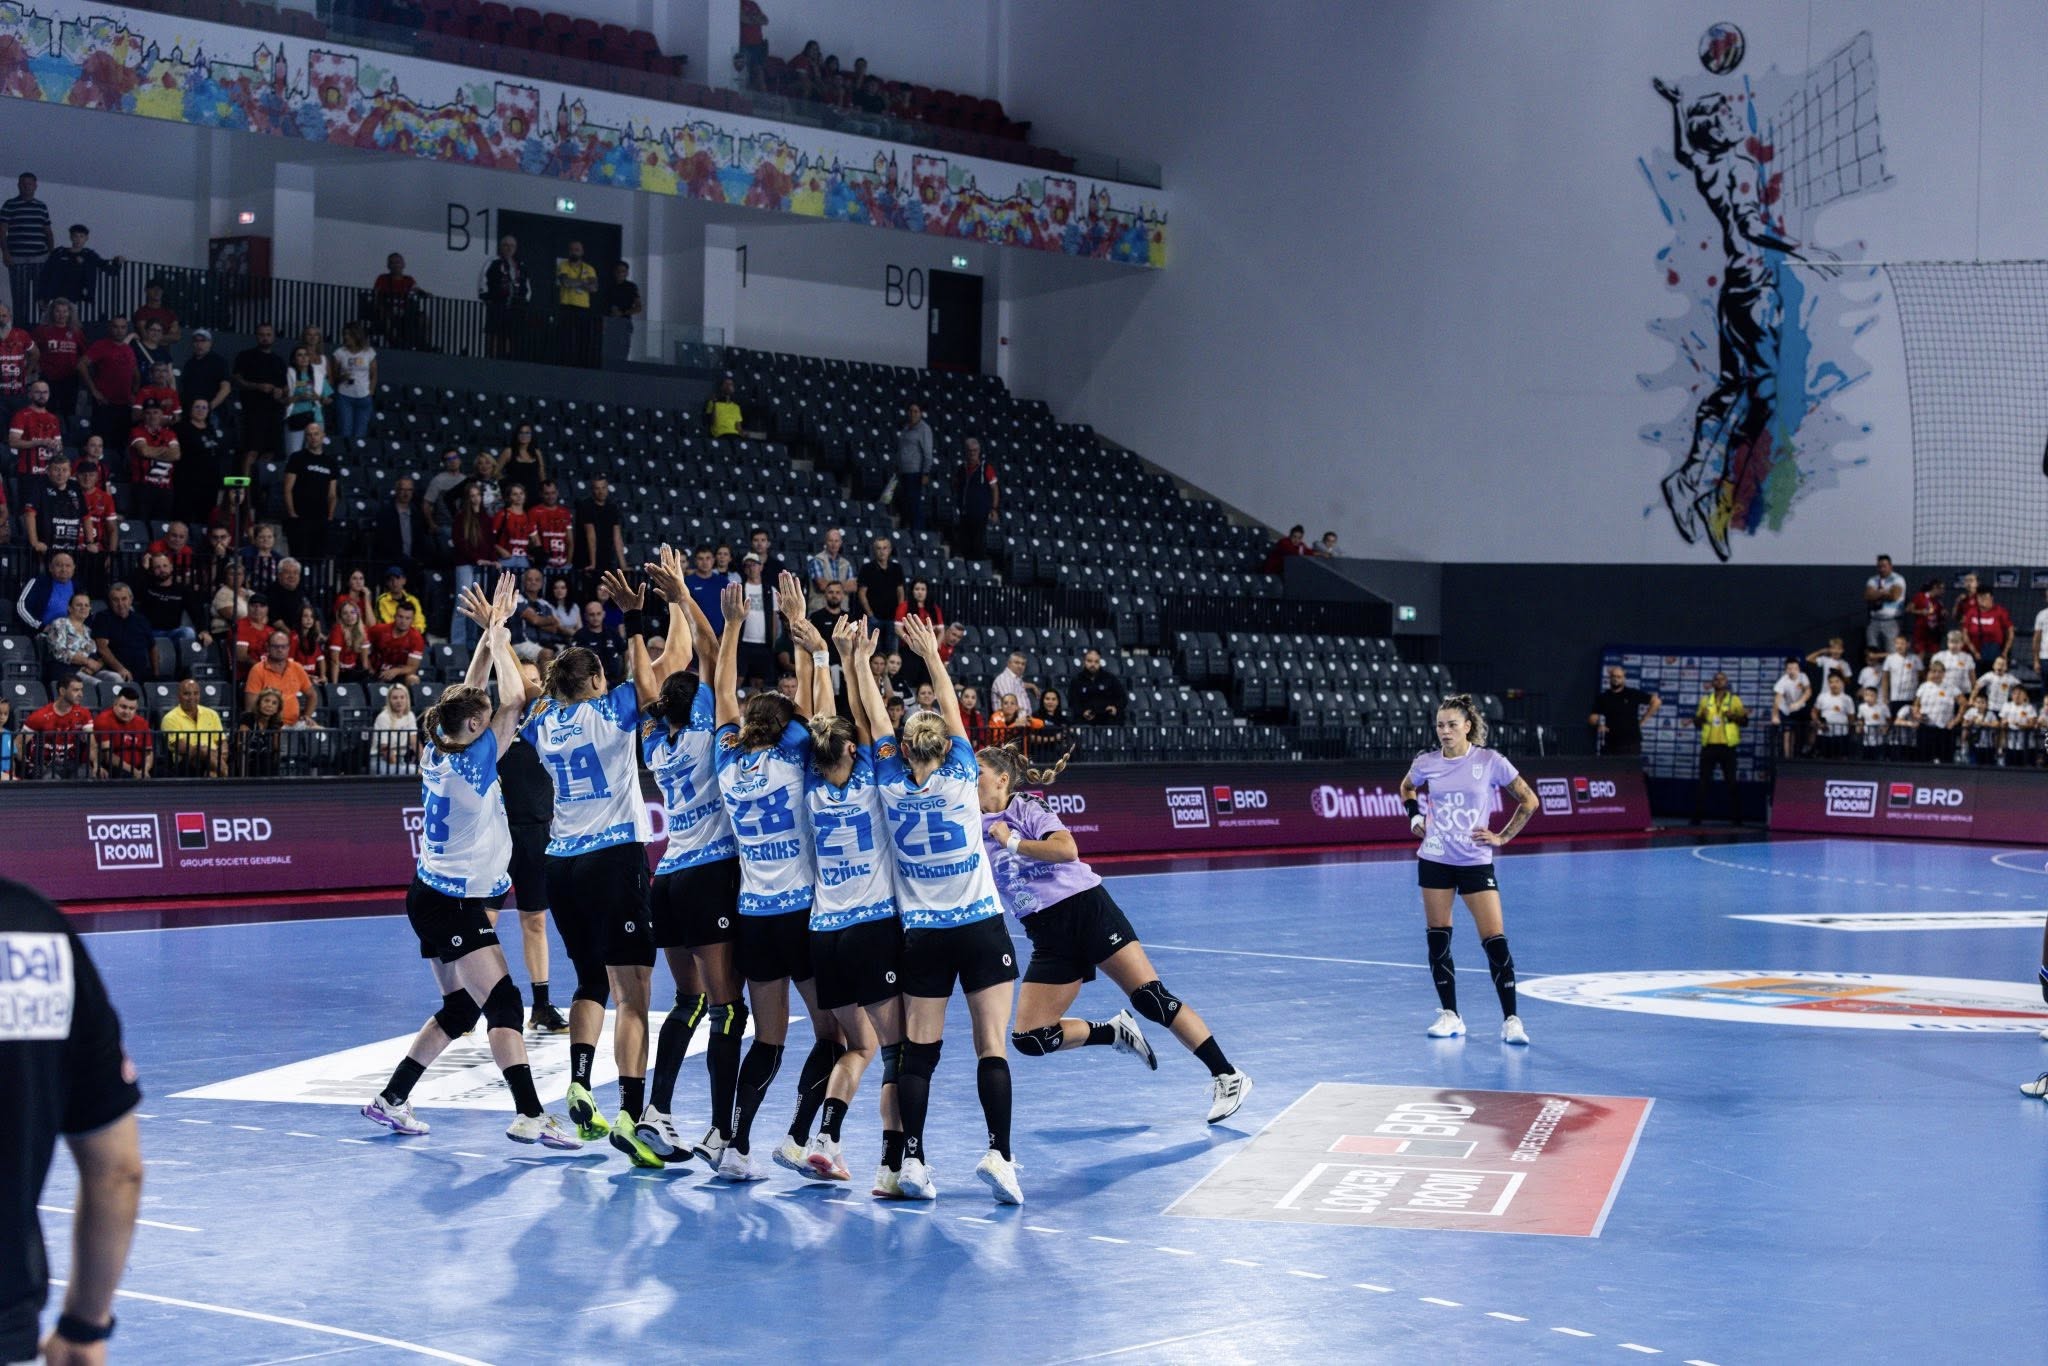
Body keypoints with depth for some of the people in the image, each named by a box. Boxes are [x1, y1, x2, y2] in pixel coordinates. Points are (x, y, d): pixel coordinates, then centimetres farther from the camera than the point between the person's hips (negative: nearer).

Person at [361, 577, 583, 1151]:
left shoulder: (438, 753, 5)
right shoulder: (473, 762, -17)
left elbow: (470, 694, 14)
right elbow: (514, 700, -17)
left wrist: (491, 633, 10)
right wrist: (496, 637, -8)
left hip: (432, 896, 9)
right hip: (454, 904, -9)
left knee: (460, 1008, 15)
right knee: (503, 1001, -14)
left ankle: (391, 1100, 19)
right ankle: (529, 1115, -22)